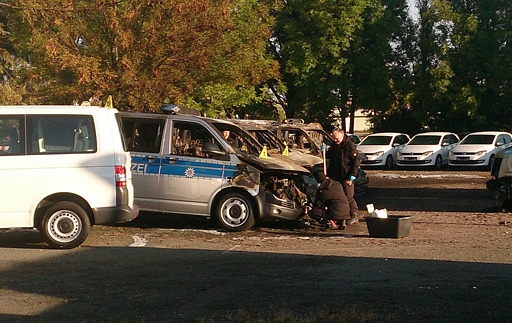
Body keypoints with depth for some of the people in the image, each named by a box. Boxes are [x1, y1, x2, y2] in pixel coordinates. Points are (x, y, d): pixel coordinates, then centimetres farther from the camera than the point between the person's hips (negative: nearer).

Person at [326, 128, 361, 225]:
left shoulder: (350, 146, -8)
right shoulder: (333, 146, 14)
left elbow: (357, 161, -11)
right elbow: (328, 158, 29)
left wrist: (352, 175, -15)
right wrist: (324, 152, 7)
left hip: (346, 177, -7)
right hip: (335, 177, 7)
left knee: (348, 197, -5)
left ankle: (354, 216, 4)